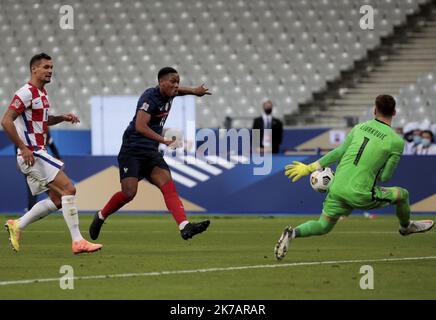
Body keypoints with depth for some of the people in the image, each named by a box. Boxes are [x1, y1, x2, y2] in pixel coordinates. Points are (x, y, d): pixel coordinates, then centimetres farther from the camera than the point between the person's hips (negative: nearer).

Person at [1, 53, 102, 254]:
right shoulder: (26, 93, -14)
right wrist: (24, 149, -22)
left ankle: (17, 226, 17)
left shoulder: (41, 93, 16)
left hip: (38, 153, 10)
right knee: (68, 189, -15)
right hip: (31, 154, -10)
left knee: (57, 201, 9)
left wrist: (62, 118, 13)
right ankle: (77, 241, -14)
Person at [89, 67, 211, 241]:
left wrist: (194, 91, 31)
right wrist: (164, 141, -32)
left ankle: (185, 227, -28)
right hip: (132, 150, -7)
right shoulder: (150, 97, -16)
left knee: (168, 186, -13)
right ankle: (100, 216, 10)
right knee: (129, 192, -17)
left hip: (151, 153, 7)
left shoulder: (168, 95, 10)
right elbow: (140, 126, -28)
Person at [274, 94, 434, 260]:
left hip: (337, 189, 4)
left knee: (322, 227, 20)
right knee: (402, 195, 20)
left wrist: (310, 168, 12)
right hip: (361, 195, -4)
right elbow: (385, 176, -1)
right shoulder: (396, 142, -5)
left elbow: (339, 152, 5)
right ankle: (406, 226, 48)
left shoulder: (360, 127, 6)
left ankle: (293, 233, -8)